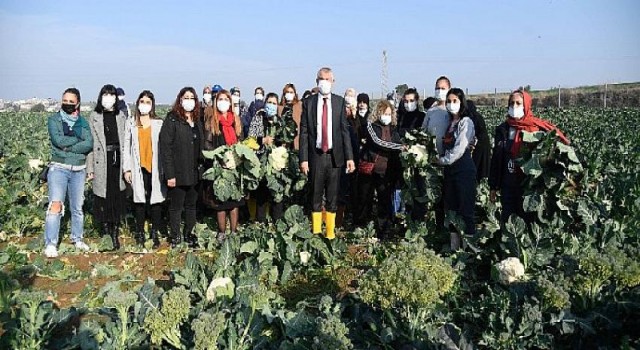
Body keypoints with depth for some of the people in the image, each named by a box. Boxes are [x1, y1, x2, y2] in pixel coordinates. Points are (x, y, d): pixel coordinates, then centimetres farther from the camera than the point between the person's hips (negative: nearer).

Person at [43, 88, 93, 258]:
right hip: (59, 168, -3)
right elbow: (58, 140, -15)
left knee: (77, 207, 12)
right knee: (56, 204, -15)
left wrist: (68, 147, -14)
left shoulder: (83, 121, 9)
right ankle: (50, 244, -11)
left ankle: (77, 239, 27)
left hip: (79, 169, 3)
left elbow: (89, 144, -6)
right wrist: (78, 138, -6)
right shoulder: (54, 119, 2)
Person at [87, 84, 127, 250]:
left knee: (118, 198, 4)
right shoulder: (94, 116, 2)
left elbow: (125, 141, 6)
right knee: (103, 197, 3)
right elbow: (90, 142, 0)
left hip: (117, 160, 2)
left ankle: (115, 234, 14)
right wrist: (90, 168, -5)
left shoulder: (121, 116, 8)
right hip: (101, 161, -2)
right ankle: (106, 232, 15)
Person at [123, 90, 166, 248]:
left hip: (155, 167, 0)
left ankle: (154, 232, 13)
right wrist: (126, 168, 2)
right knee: (140, 200, 4)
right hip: (138, 168, 1)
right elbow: (126, 147, 7)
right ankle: (140, 232, 16)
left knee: (156, 200, 1)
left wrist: (164, 168, -3)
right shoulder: (131, 123, 8)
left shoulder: (159, 123, 4)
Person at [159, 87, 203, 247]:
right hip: (177, 174, -5)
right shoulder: (172, 119, -9)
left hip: (194, 173, 6)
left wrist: (201, 167, 6)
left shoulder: (197, 121, 11)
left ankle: (188, 233, 29)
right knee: (176, 207, 7)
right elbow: (165, 147, -14)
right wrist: (169, 174, -18)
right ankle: (175, 236, 20)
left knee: (191, 205, 15)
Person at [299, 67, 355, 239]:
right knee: (316, 196, 7)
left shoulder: (340, 102, 5)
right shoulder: (308, 102, 2)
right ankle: (316, 232, 17)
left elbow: (345, 130, 4)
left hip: (335, 156, 1)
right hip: (315, 155, -1)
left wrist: (349, 157, -2)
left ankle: (330, 233, 17)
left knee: (332, 197, 7)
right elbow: (303, 132, 0)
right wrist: (303, 159, -6)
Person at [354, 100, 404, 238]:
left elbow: (397, 151, 16)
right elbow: (378, 141, -14)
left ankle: (384, 234, 6)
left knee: (385, 202, -1)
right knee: (364, 200, 5)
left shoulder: (393, 129, 12)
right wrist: (400, 147, -18)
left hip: (386, 171, 3)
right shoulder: (371, 125, 0)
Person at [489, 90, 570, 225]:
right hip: (507, 186, 4)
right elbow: (496, 160, 10)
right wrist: (493, 187, 9)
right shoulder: (502, 129, 7)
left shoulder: (538, 128, -6)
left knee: (528, 219, 6)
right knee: (506, 220, 10)